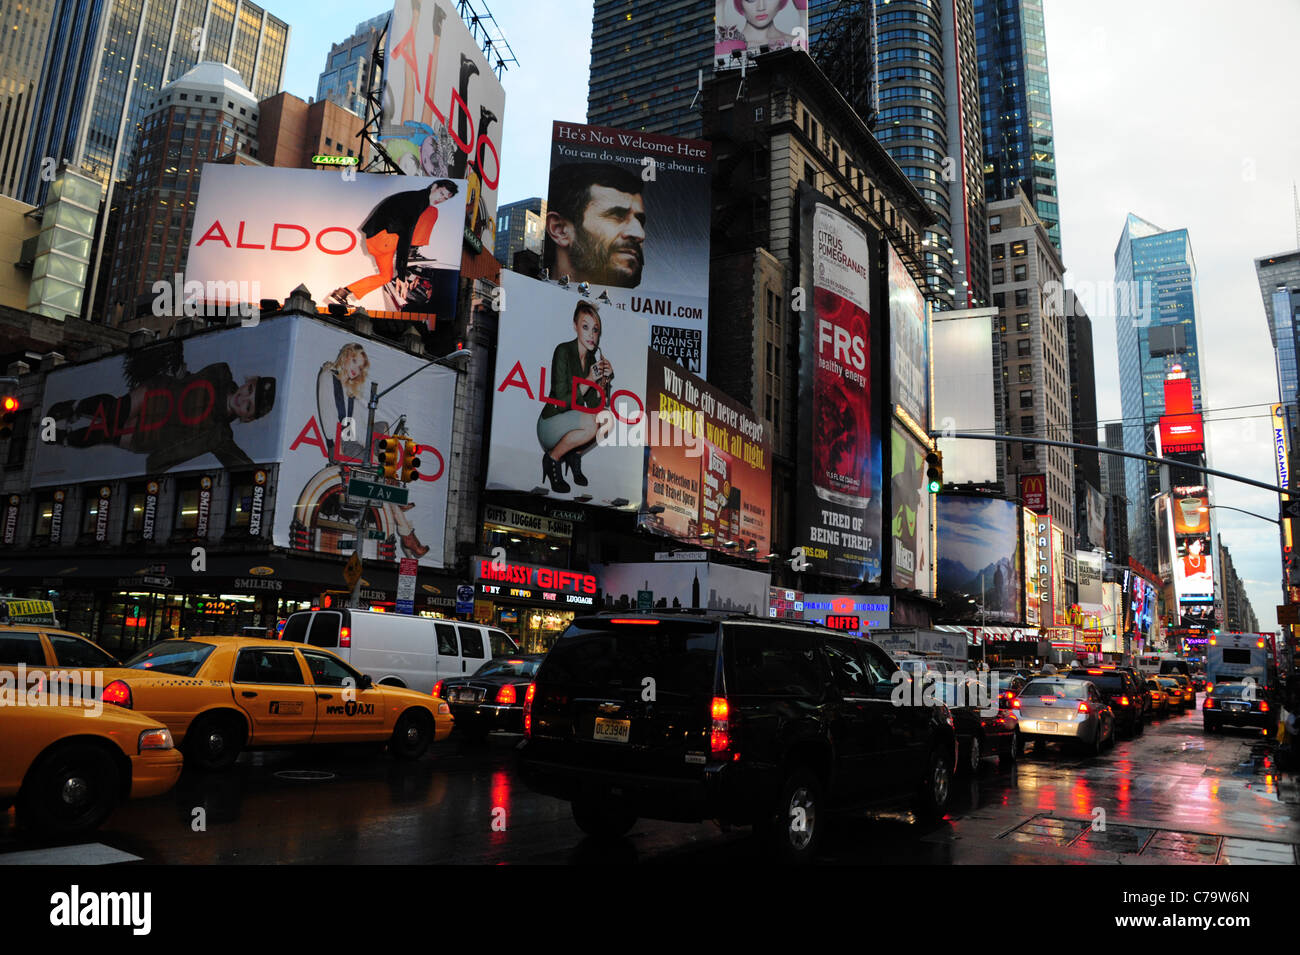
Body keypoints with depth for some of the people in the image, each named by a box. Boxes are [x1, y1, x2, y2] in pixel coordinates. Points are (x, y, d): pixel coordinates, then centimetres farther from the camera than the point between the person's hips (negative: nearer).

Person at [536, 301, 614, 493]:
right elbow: (562, 400, -20)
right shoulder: (563, 351, -15)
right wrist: (589, 380, -27)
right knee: (591, 423, -31)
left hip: (571, 423, 7)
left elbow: (593, 404, 5)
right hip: (550, 424, -7)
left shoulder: (591, 358, 6)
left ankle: (574, 454, 5)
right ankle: (552, 458, -9)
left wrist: (604, 379, -9)